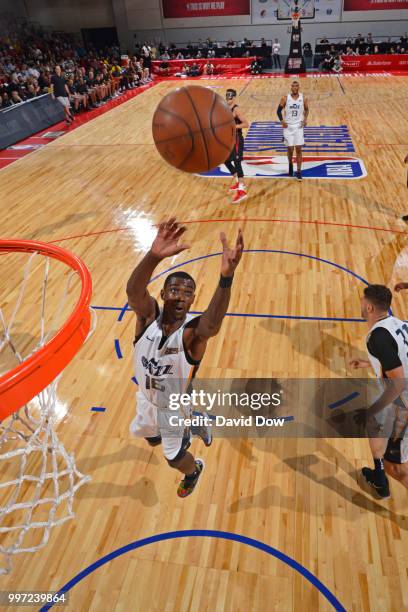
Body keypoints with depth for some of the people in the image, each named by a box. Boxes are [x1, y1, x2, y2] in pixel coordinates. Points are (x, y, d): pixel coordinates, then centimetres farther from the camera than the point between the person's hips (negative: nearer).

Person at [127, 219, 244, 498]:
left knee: (174, 458, 19)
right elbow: (133, 290, -48)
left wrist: (226, 277, -76)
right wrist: (154, 255, -69)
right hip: (147, 398, 4)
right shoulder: (149, 315, -26)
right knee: (151, 438, 32)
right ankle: (184, 435, 64)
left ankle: (194, 469, 55)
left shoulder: (193, 330, -33)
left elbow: (213, 323, -58)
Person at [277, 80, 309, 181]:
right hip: (288, 127, 0)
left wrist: (305, 119, -4)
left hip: (298, 126, 0)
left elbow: (306, 110, 12)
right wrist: (282, 121, -12)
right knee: (290, 149, 5)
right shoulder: (285, 98, -5)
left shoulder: (303, 98, -2)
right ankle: (290, 165, 35)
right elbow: (279, 110, 2)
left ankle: (299, 172, 0)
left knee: (298, 149, -4)